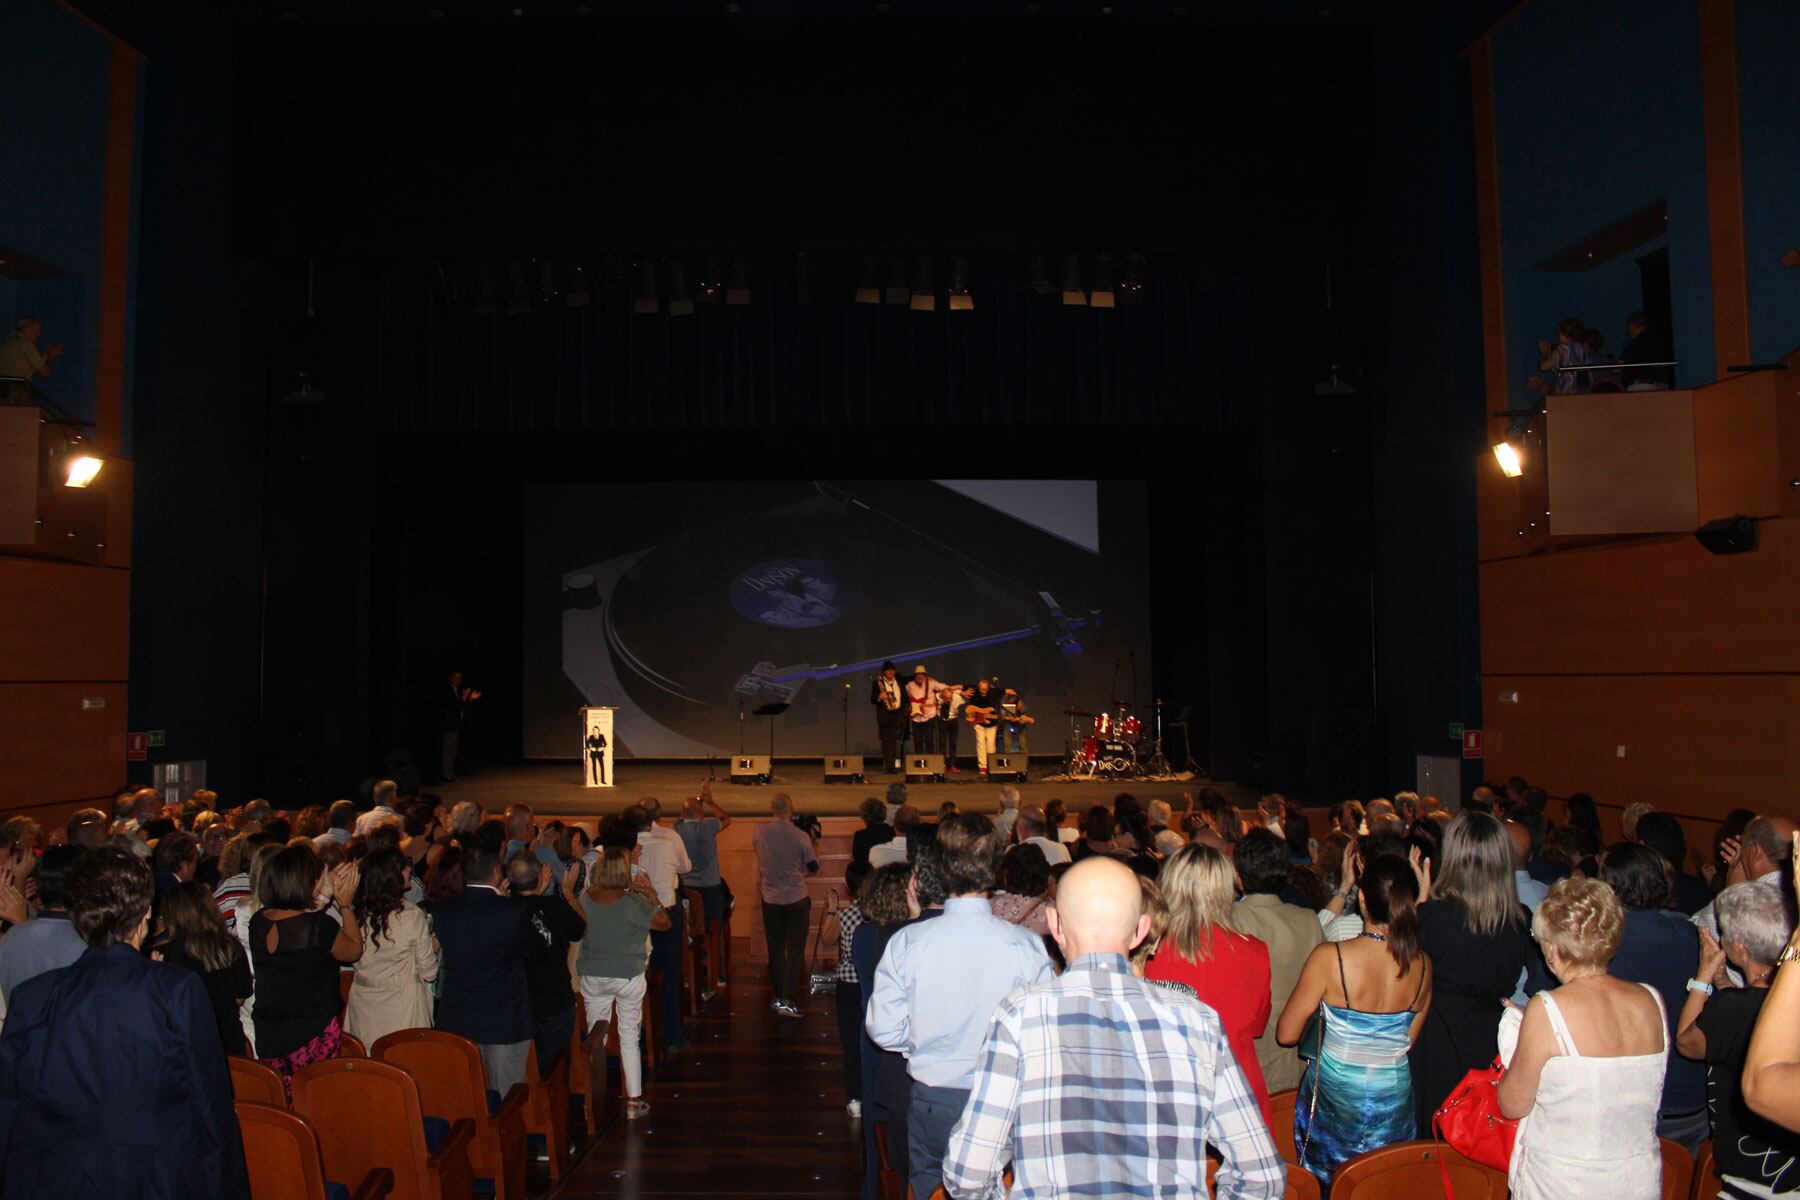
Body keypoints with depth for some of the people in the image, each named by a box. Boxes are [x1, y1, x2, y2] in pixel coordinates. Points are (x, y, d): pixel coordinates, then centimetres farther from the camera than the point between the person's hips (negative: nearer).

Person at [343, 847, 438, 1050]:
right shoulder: (412, 915, -17)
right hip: (402, 1008, -4)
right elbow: (428, 973, -8)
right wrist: (433, 946, 10)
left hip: (362, 1004, 4)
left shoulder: (355, 911, -6)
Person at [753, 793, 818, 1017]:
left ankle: (778, 997, 20)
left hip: (770, 899, 3)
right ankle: (787, 1000, -6)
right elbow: (813, 868, -1)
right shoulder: (800, 836, -14)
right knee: (795, 950, 2)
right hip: (796, 899, -3)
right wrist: (815, 853, 18)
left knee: (775, 949, 14)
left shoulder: (759, 834, -6)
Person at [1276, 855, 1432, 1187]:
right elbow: (1410, 1039, 4)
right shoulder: (1422, 965, -9)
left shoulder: (1329, 957, -21)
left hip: (1335, 1096, -3)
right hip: (1395, 1101, 3)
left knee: (1325, 1187, 16)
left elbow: (1286, 1033, -12)